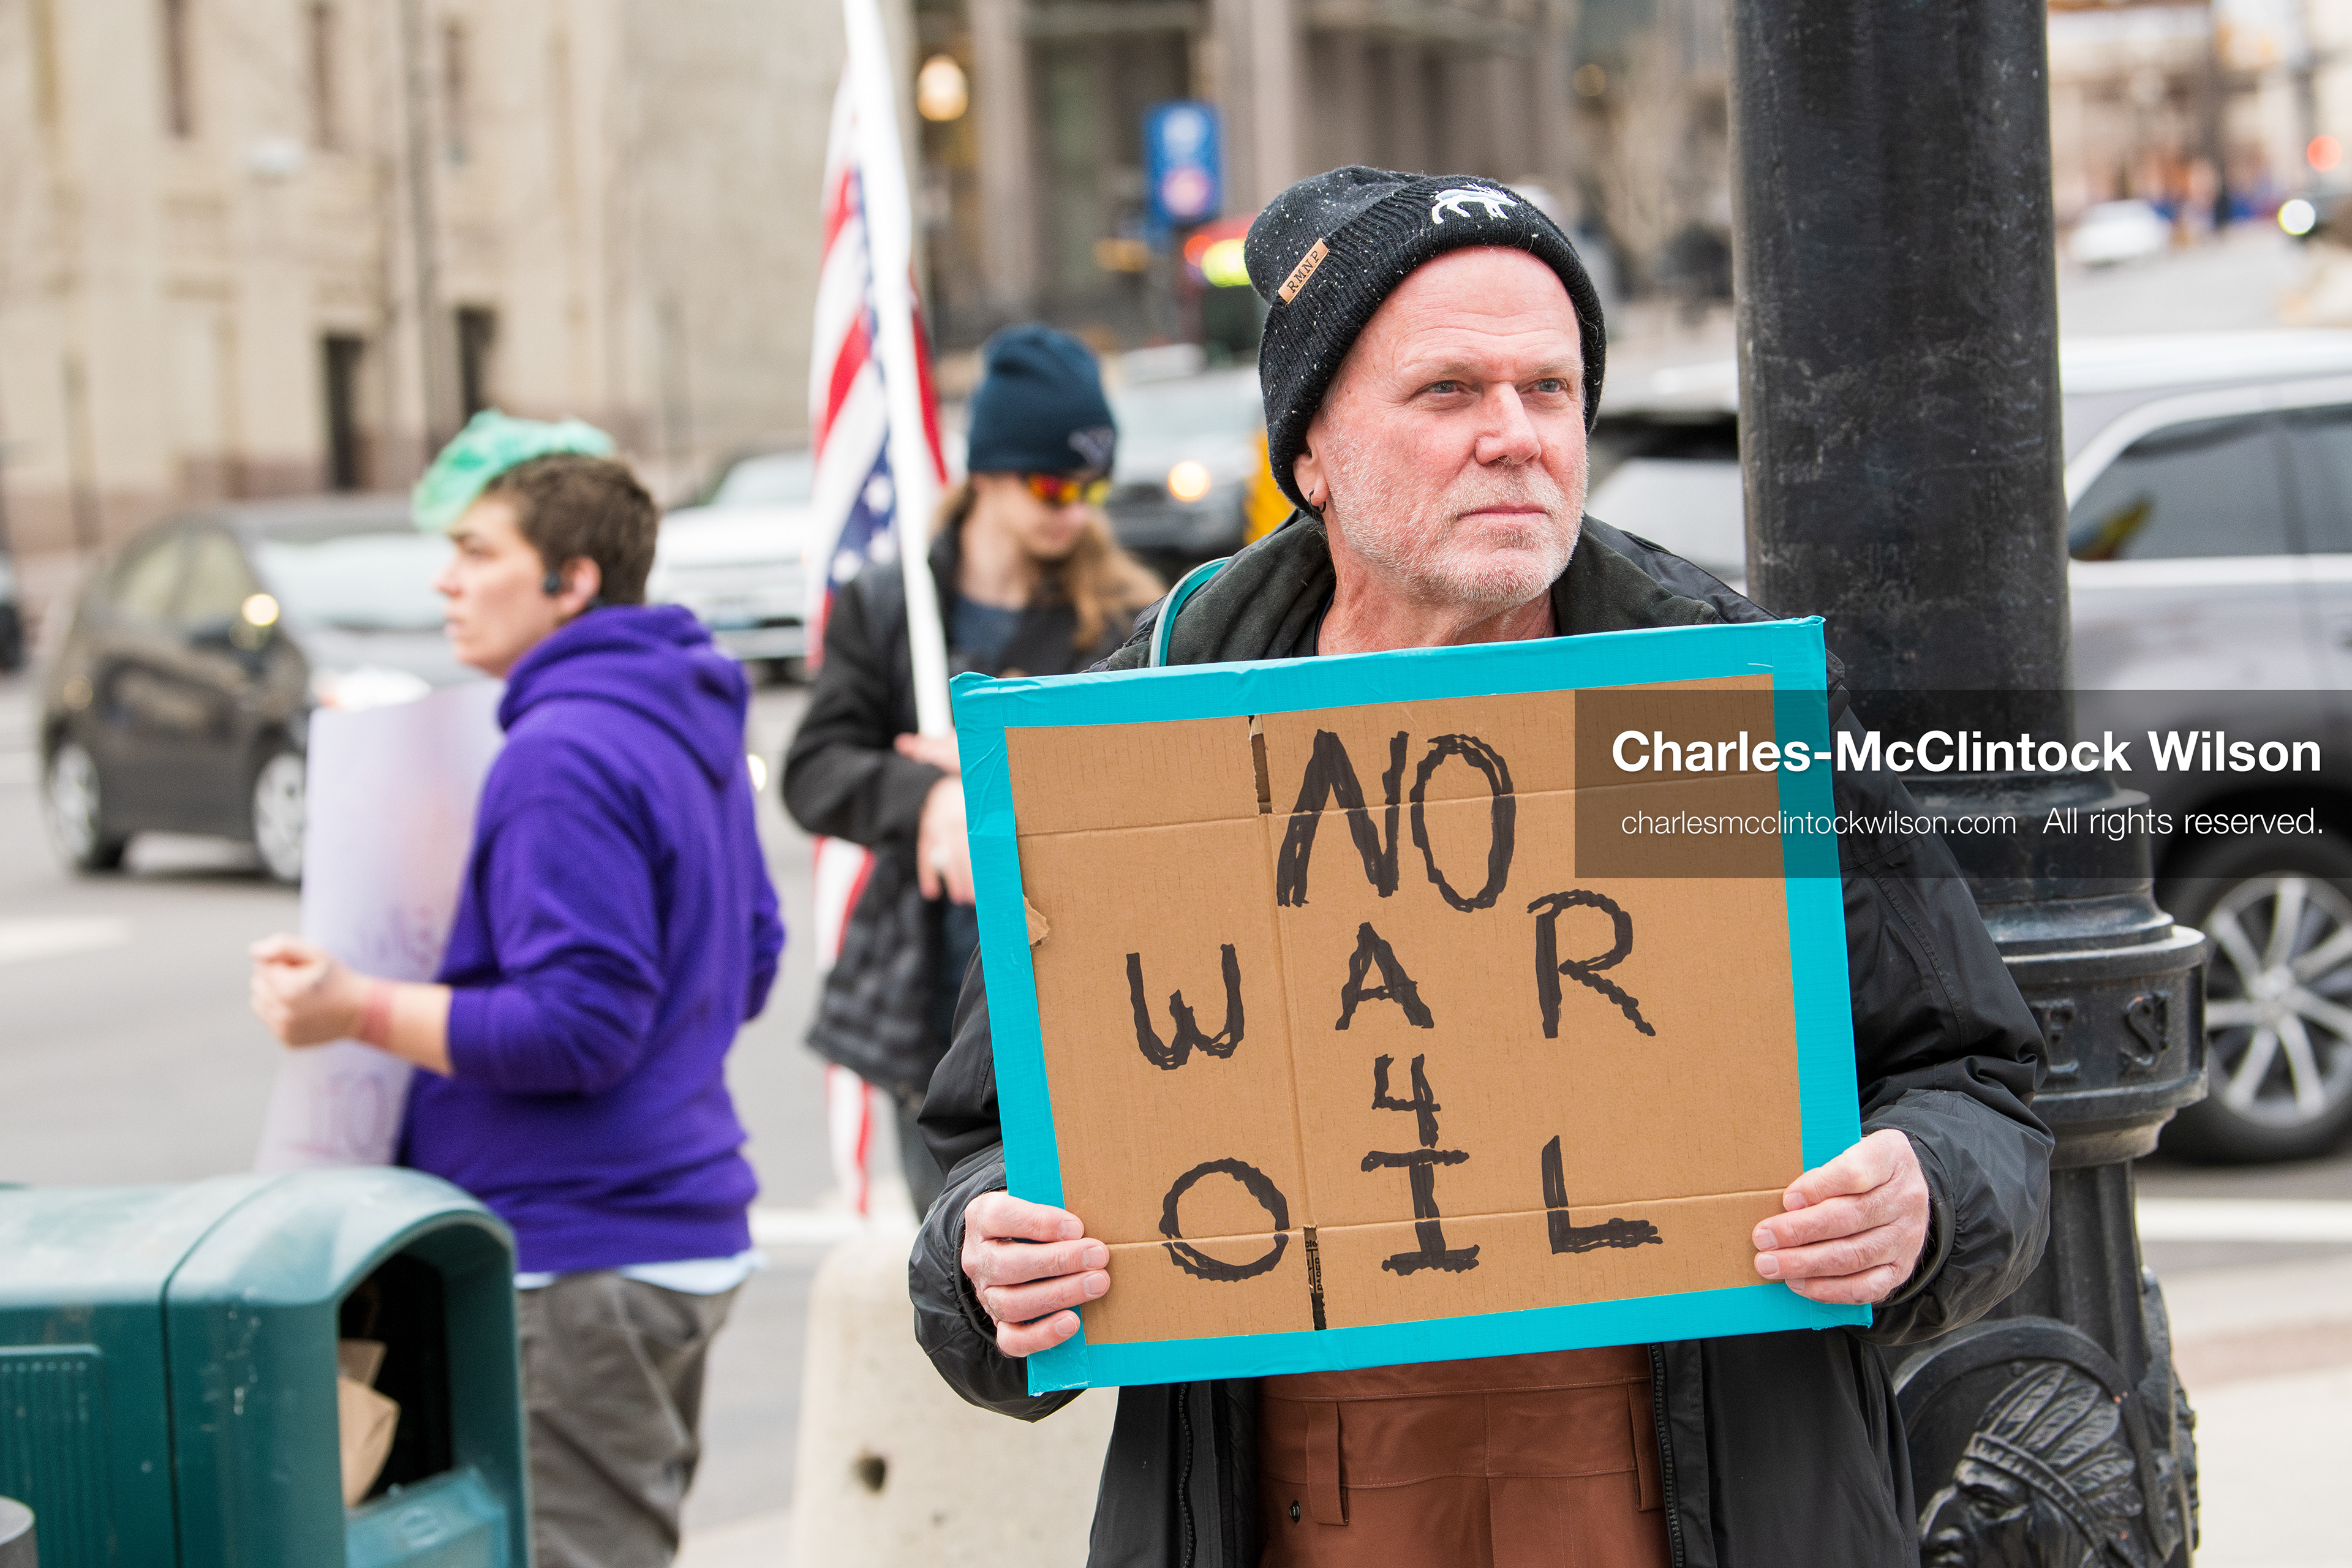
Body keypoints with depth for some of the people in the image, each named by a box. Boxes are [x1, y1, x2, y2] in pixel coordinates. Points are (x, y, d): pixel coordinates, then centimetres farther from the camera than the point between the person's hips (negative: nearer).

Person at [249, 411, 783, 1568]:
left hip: (583, 1267, -11)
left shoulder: (562, 755, -19)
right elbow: (748, 969, 21)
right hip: (683, 1239, 11)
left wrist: (360, 1011, -20)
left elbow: (578, 1029, -23)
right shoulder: (688, 725, 13)